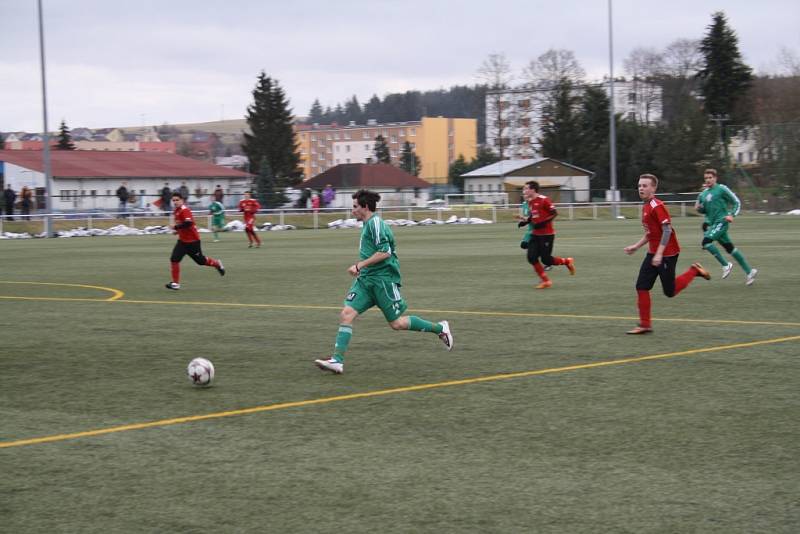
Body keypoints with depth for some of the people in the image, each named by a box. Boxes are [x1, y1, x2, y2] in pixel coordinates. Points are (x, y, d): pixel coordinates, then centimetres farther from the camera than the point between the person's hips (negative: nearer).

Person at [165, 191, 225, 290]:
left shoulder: (184, 210, -20)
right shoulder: (176, 211, 9)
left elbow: (188, 223, -34)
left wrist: (176, 227, -26)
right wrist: (179, 230, 9)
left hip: (193, 241, -8)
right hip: (182, 240, 8)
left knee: (200, 260, 8)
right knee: (174, 259, -7)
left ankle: (217, 264, 36)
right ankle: (175, 283, -3)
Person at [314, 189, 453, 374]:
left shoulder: (375, 223, -13)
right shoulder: (368, 224, 17)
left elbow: (385, 252, -22)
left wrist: (360, 265, -20)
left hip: (383, 279, -9)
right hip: (366, 279, 9)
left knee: (396, 323, -1)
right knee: (346, 314, -8)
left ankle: (440, 328, 17)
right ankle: (337, 361, -13)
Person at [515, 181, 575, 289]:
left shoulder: (543, 200, -15)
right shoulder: (530, 202, 10)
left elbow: (554, 213, -15)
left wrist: (543, 223, -23)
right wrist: (524, 220, 1)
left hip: (547, 234, -8)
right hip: (535, 234, 8)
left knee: (546, 259, -7)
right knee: (532, 257, -4)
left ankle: (567, 261, 19)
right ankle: (545, 280, 7)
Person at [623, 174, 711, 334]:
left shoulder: (657, 207, -17)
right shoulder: (646, 207, 11)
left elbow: (667, 230, -22)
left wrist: (659, 254, -26)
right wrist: (636, 246, 17)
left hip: (667, 254, -9)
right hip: (653, 253, 9)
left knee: (669, 291, -1)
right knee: (641, 287, 0)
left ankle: (694, 271, 19)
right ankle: (645, 325, 4)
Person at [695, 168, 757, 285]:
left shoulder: (722, 189, -6)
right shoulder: (703, 193, 13)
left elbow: (737, 202, -2)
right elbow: (704, 210, 24)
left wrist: (732, 215, -16)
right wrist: (699, 208, 2)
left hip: (721, 222, -7)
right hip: (711, 223, 7)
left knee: (706, 242, -23)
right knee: (730, 248, 10)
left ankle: (725, 265, -11)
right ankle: (749, 271, 20)